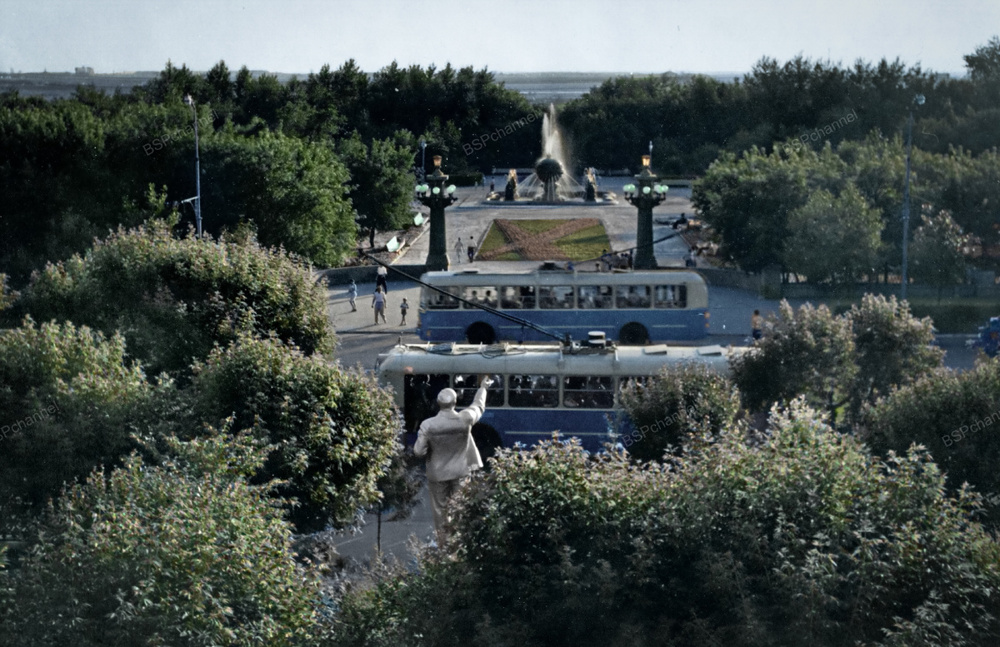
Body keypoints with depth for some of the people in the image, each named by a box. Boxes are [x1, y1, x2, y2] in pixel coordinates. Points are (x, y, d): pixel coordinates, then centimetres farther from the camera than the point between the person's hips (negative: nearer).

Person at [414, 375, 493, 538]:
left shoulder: (427, 425, -21)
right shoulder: (465, 419, -18)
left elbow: (418, 452, -15)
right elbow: (478, 406, 3)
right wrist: (483, 387, 20)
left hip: (438, 473, -1)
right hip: (461, 471, 1)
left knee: (440, 508, 14)